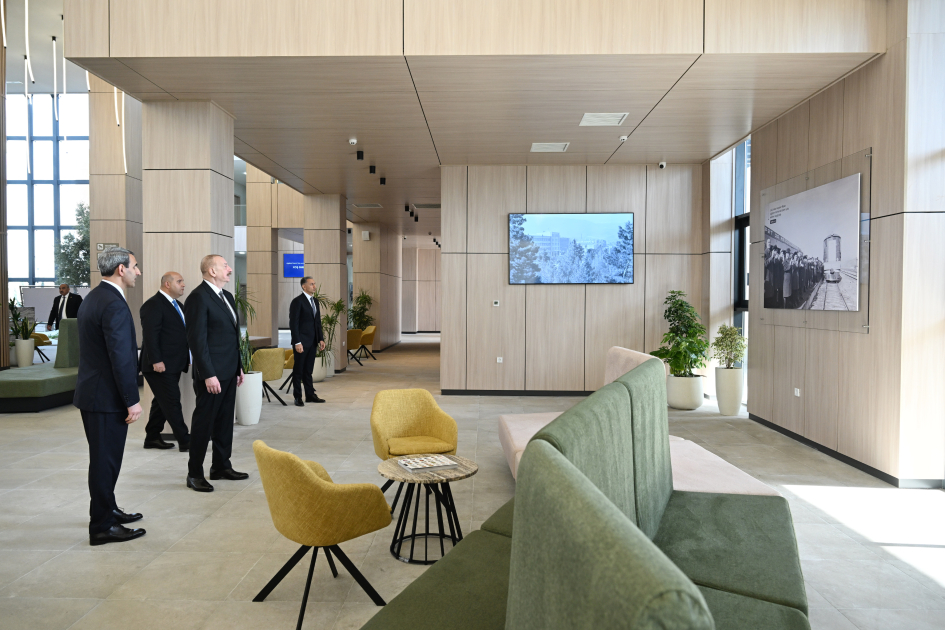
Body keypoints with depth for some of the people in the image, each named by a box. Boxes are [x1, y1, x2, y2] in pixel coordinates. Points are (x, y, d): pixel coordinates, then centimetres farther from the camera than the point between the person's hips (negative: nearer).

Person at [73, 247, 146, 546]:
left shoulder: (93, 298, 12)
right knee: (106, 459, -1)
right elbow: (121, 357, -24)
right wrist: (132, 400, -19)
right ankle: (102, 526, 9)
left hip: (92, 392, 10)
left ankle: (107, 509, 35)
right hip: (106, 397, -10)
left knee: (104, 457, 21)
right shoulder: (114, 304, -20)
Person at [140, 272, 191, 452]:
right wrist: (156, 361, -23)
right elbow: (150, 335, -19)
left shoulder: (177, 305, 17)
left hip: (173, 365, 9)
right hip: (161, 366, -9)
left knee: (162, 402, 15)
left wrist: (188, 357, 13)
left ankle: (152, 438, 25)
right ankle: (185, 441, 0)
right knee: (172, 402, -4)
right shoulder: (153, 305, -12)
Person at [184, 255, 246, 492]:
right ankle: (194, 474, 12)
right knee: (203, 422, 1)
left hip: (229, 372, 9)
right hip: (212, 373, -9)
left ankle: (221, 466, 27)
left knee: (225, 421, 15)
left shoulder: (227, 296, 14)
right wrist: (208, 375, -21)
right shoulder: (198, 297, -13)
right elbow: (197, 339, -18)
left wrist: (238, 366, 17)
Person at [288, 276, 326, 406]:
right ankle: (298, 398, 9)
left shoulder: (315, 301, 14)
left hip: (312, 342, 7)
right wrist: (297, 342, -19)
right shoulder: (297, 301, -10)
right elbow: (293, 323, -14)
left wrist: (321, 339, 11)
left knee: (308, 370, 14)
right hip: (301, 342, -7)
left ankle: (310, 395, 20)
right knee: (298, 371, 2)